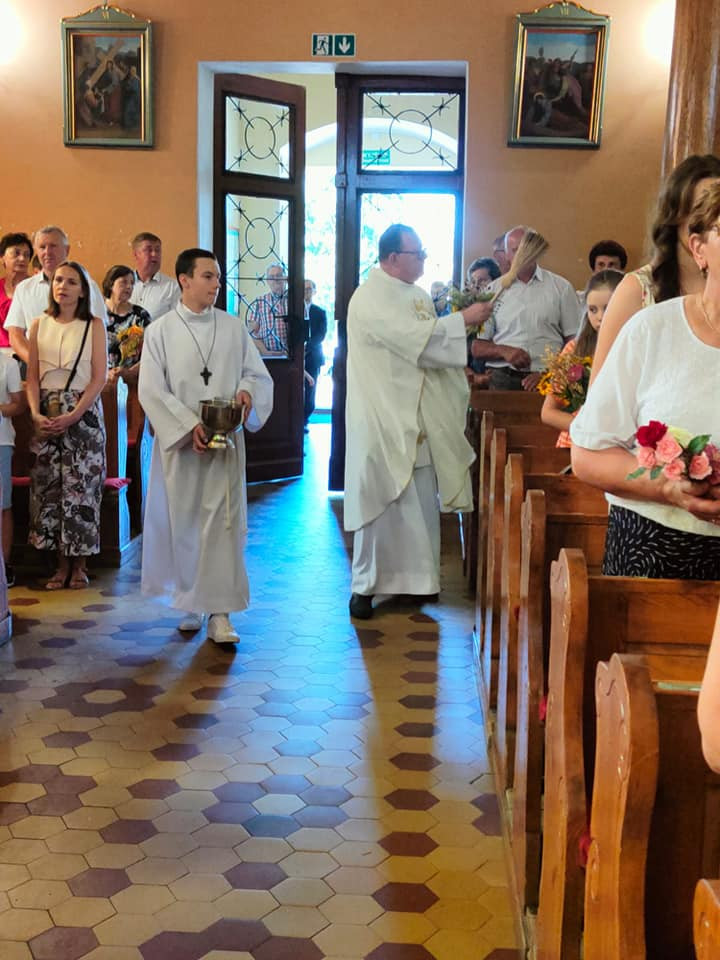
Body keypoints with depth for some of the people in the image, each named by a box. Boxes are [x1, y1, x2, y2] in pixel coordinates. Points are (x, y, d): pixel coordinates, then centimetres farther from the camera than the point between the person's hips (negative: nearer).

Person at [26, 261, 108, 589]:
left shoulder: (94, 325, -1)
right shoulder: (39, 324, 8)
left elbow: (99, 377, -6)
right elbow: (32, 376, 6)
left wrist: (72, 417, -14)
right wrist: (36, 414, -9)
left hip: (84, 413, -3)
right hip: (46, 416, 3)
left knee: (81, 487, -3)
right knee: (49, 486, 2)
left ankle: (79, 565, 9)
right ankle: (62, 564, 12)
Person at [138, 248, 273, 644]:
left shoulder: (233, 328, 6)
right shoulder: (160, 330, 0)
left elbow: (259, 374, 10)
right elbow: (152, 390, -5)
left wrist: (246, 390, -13)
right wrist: (189, 426, -15)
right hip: (179, 442, -1)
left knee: (223, 522, -4)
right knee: (183, 522, 6)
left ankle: (219, 613, -2)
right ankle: (190, 602, 23)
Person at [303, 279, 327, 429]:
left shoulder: (320, 312, 11)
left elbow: (321, 334, -2)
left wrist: (306, 346, -17)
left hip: (312, 356, 1)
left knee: (309, 392, -1)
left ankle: (304, 421, 10)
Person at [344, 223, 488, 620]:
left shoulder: (416, 293, 13)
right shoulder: (371, 298, -13)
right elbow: (415, 338, -23)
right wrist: (462, 319, -16)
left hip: (420, 419, 8)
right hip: (384, 420, -8)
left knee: (421, 503, 11)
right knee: (381, 503, -2)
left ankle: (416, 578, 23)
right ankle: (365, 586, 10)